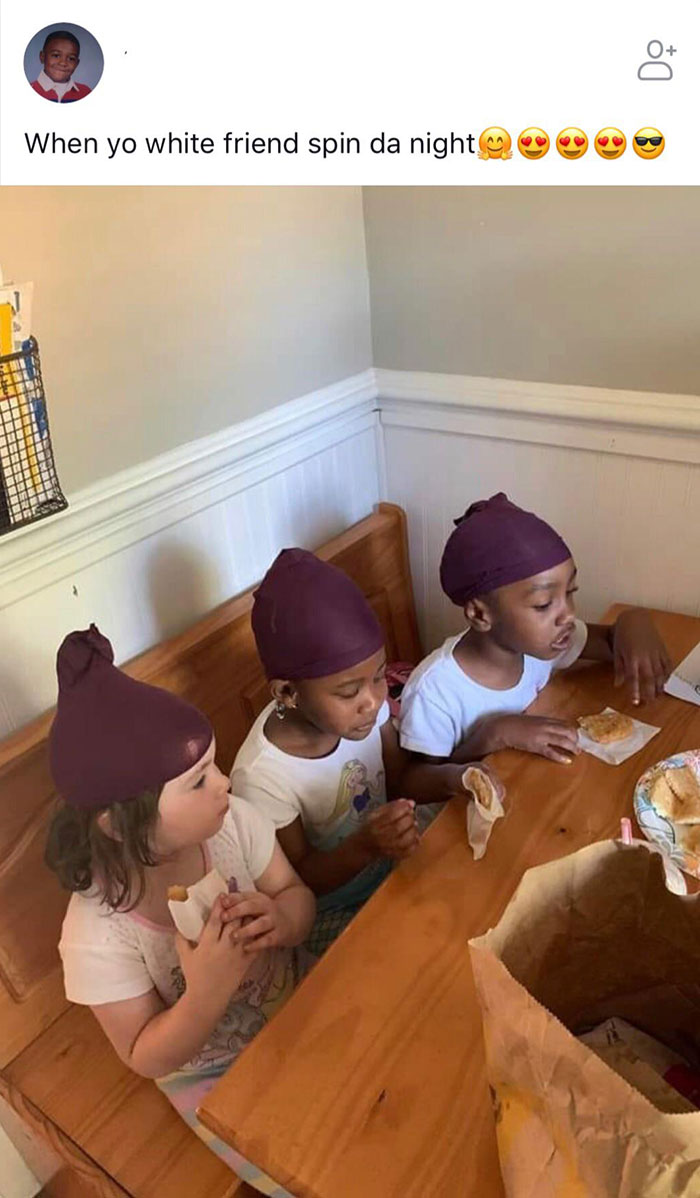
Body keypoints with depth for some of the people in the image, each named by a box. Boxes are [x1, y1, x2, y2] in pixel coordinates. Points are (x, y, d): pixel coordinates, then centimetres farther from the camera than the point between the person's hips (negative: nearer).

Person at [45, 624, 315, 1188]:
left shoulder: (231, 822, -25)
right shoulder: (97, 936, -32)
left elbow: (299, 897, -10)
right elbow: (146, 1058, -19)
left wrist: (277, 920, -34)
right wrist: (207, 993, -39)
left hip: (297, 1006, 3)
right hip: (216, 1075, -3)